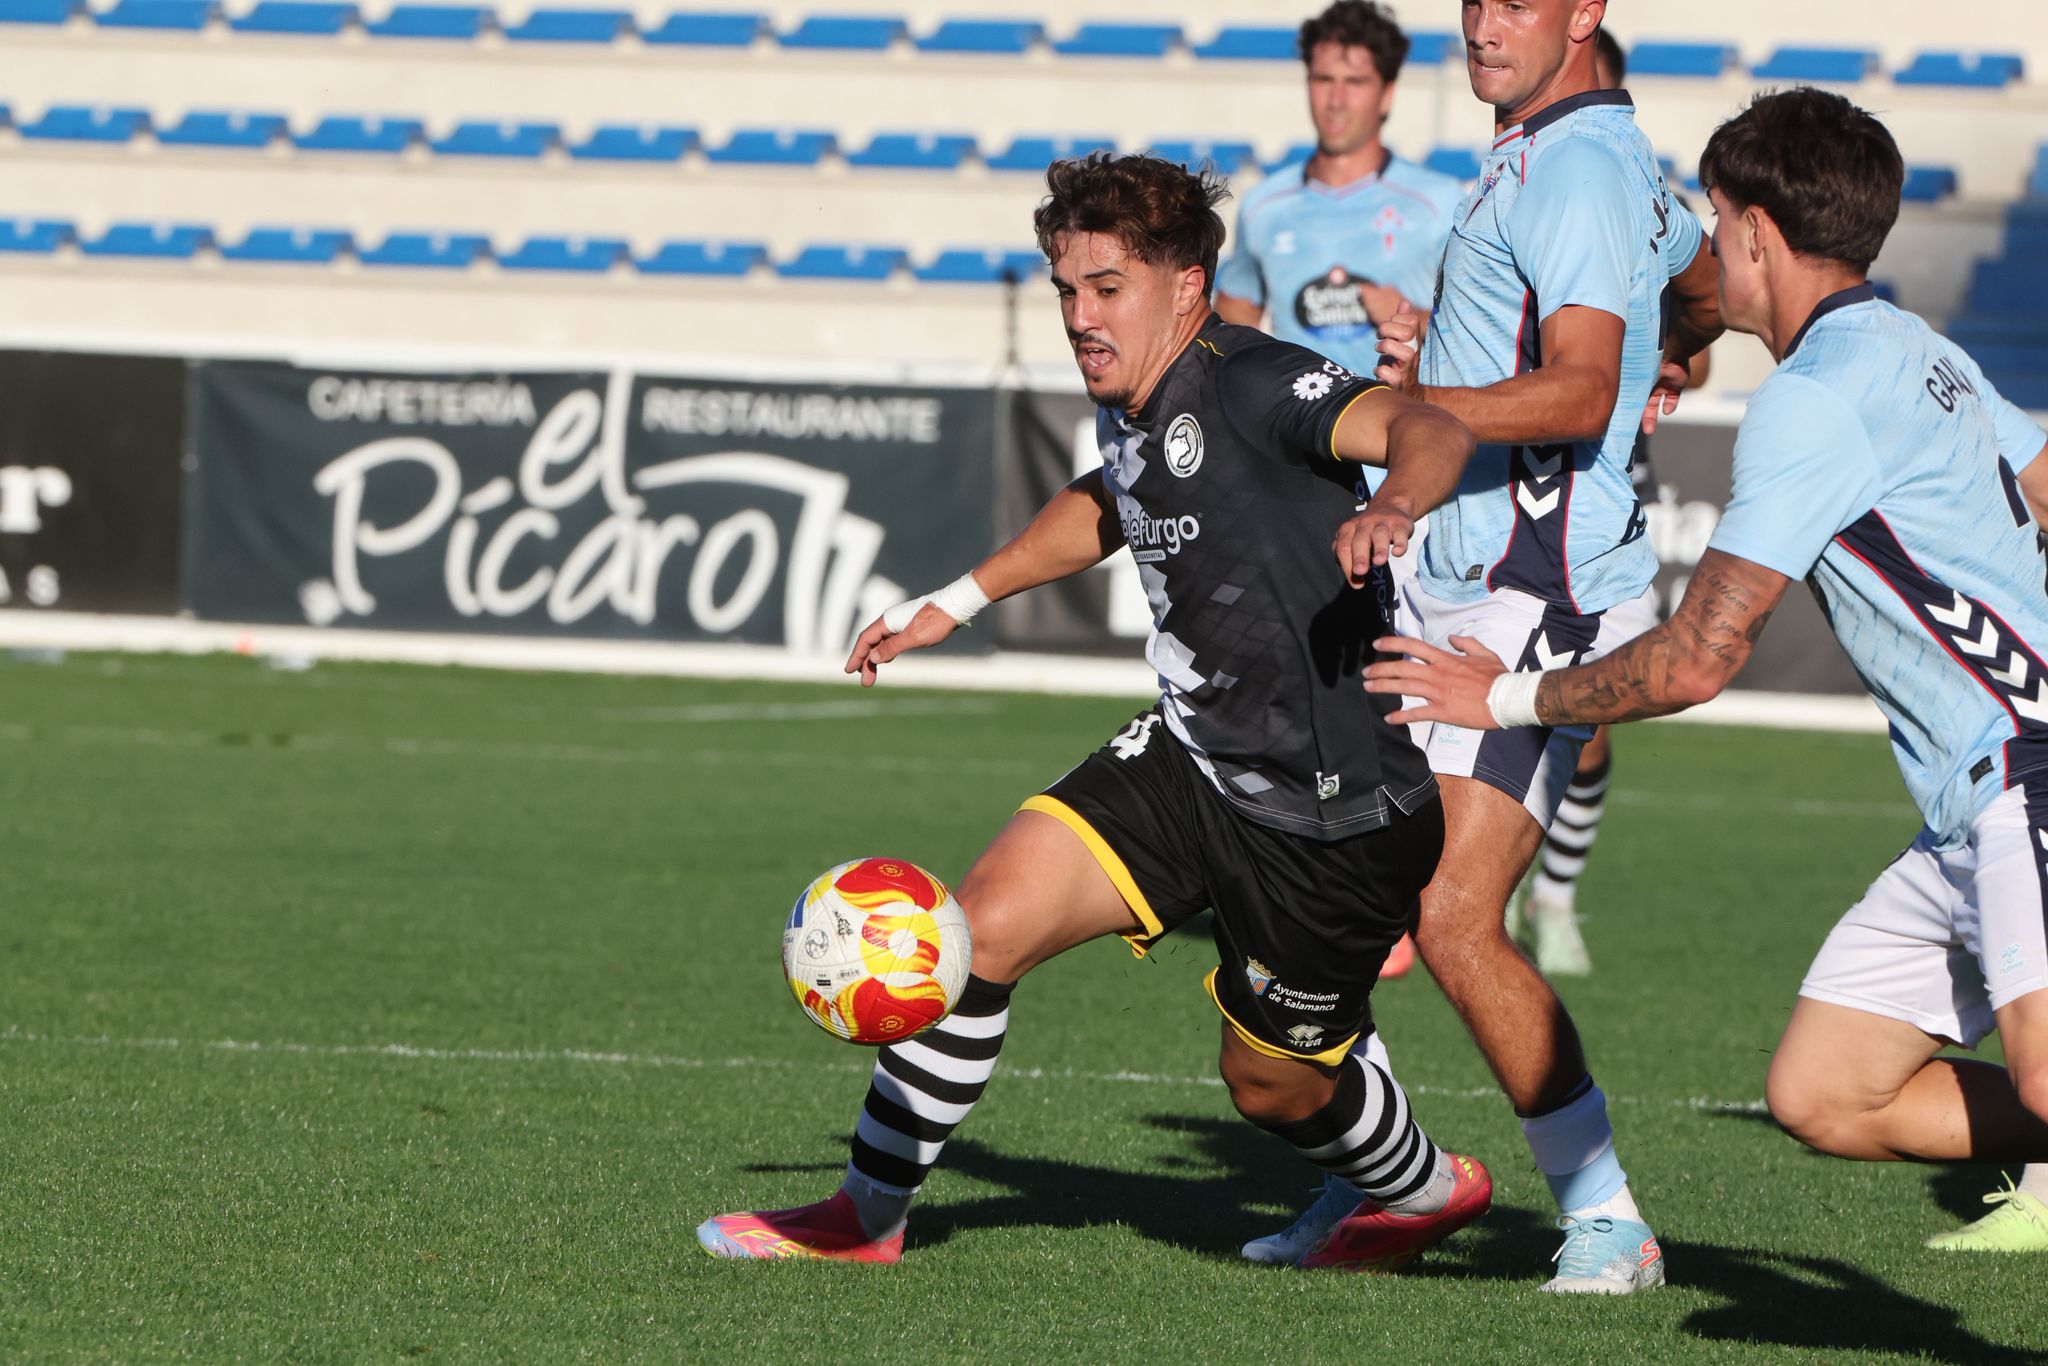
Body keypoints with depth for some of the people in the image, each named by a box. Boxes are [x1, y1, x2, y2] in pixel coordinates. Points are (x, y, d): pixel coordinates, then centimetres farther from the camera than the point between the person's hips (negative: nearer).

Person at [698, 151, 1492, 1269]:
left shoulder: (1252, 384, -23)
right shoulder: (1132, 411, 3)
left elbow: (1427, 431, -39)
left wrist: (1395, 507, -62)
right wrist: (957, 601, 32)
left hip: (1335, 815, -7)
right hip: (1193, 759, 7)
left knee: (1270, 1085, 10)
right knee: (989, 920, -9)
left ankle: (1427, 1188, 43)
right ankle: (867, 1216, 4)